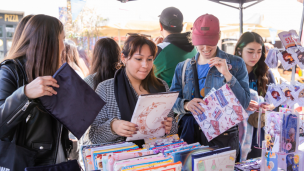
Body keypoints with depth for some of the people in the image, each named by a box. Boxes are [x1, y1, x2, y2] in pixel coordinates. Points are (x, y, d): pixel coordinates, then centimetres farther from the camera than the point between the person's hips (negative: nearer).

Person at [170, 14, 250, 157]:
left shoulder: (235, 64, 1)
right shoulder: (183, 68, 10)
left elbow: (244, 103, -5)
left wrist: (227, 75, -17)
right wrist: (185, 105, -17)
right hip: (189, 136, 2)